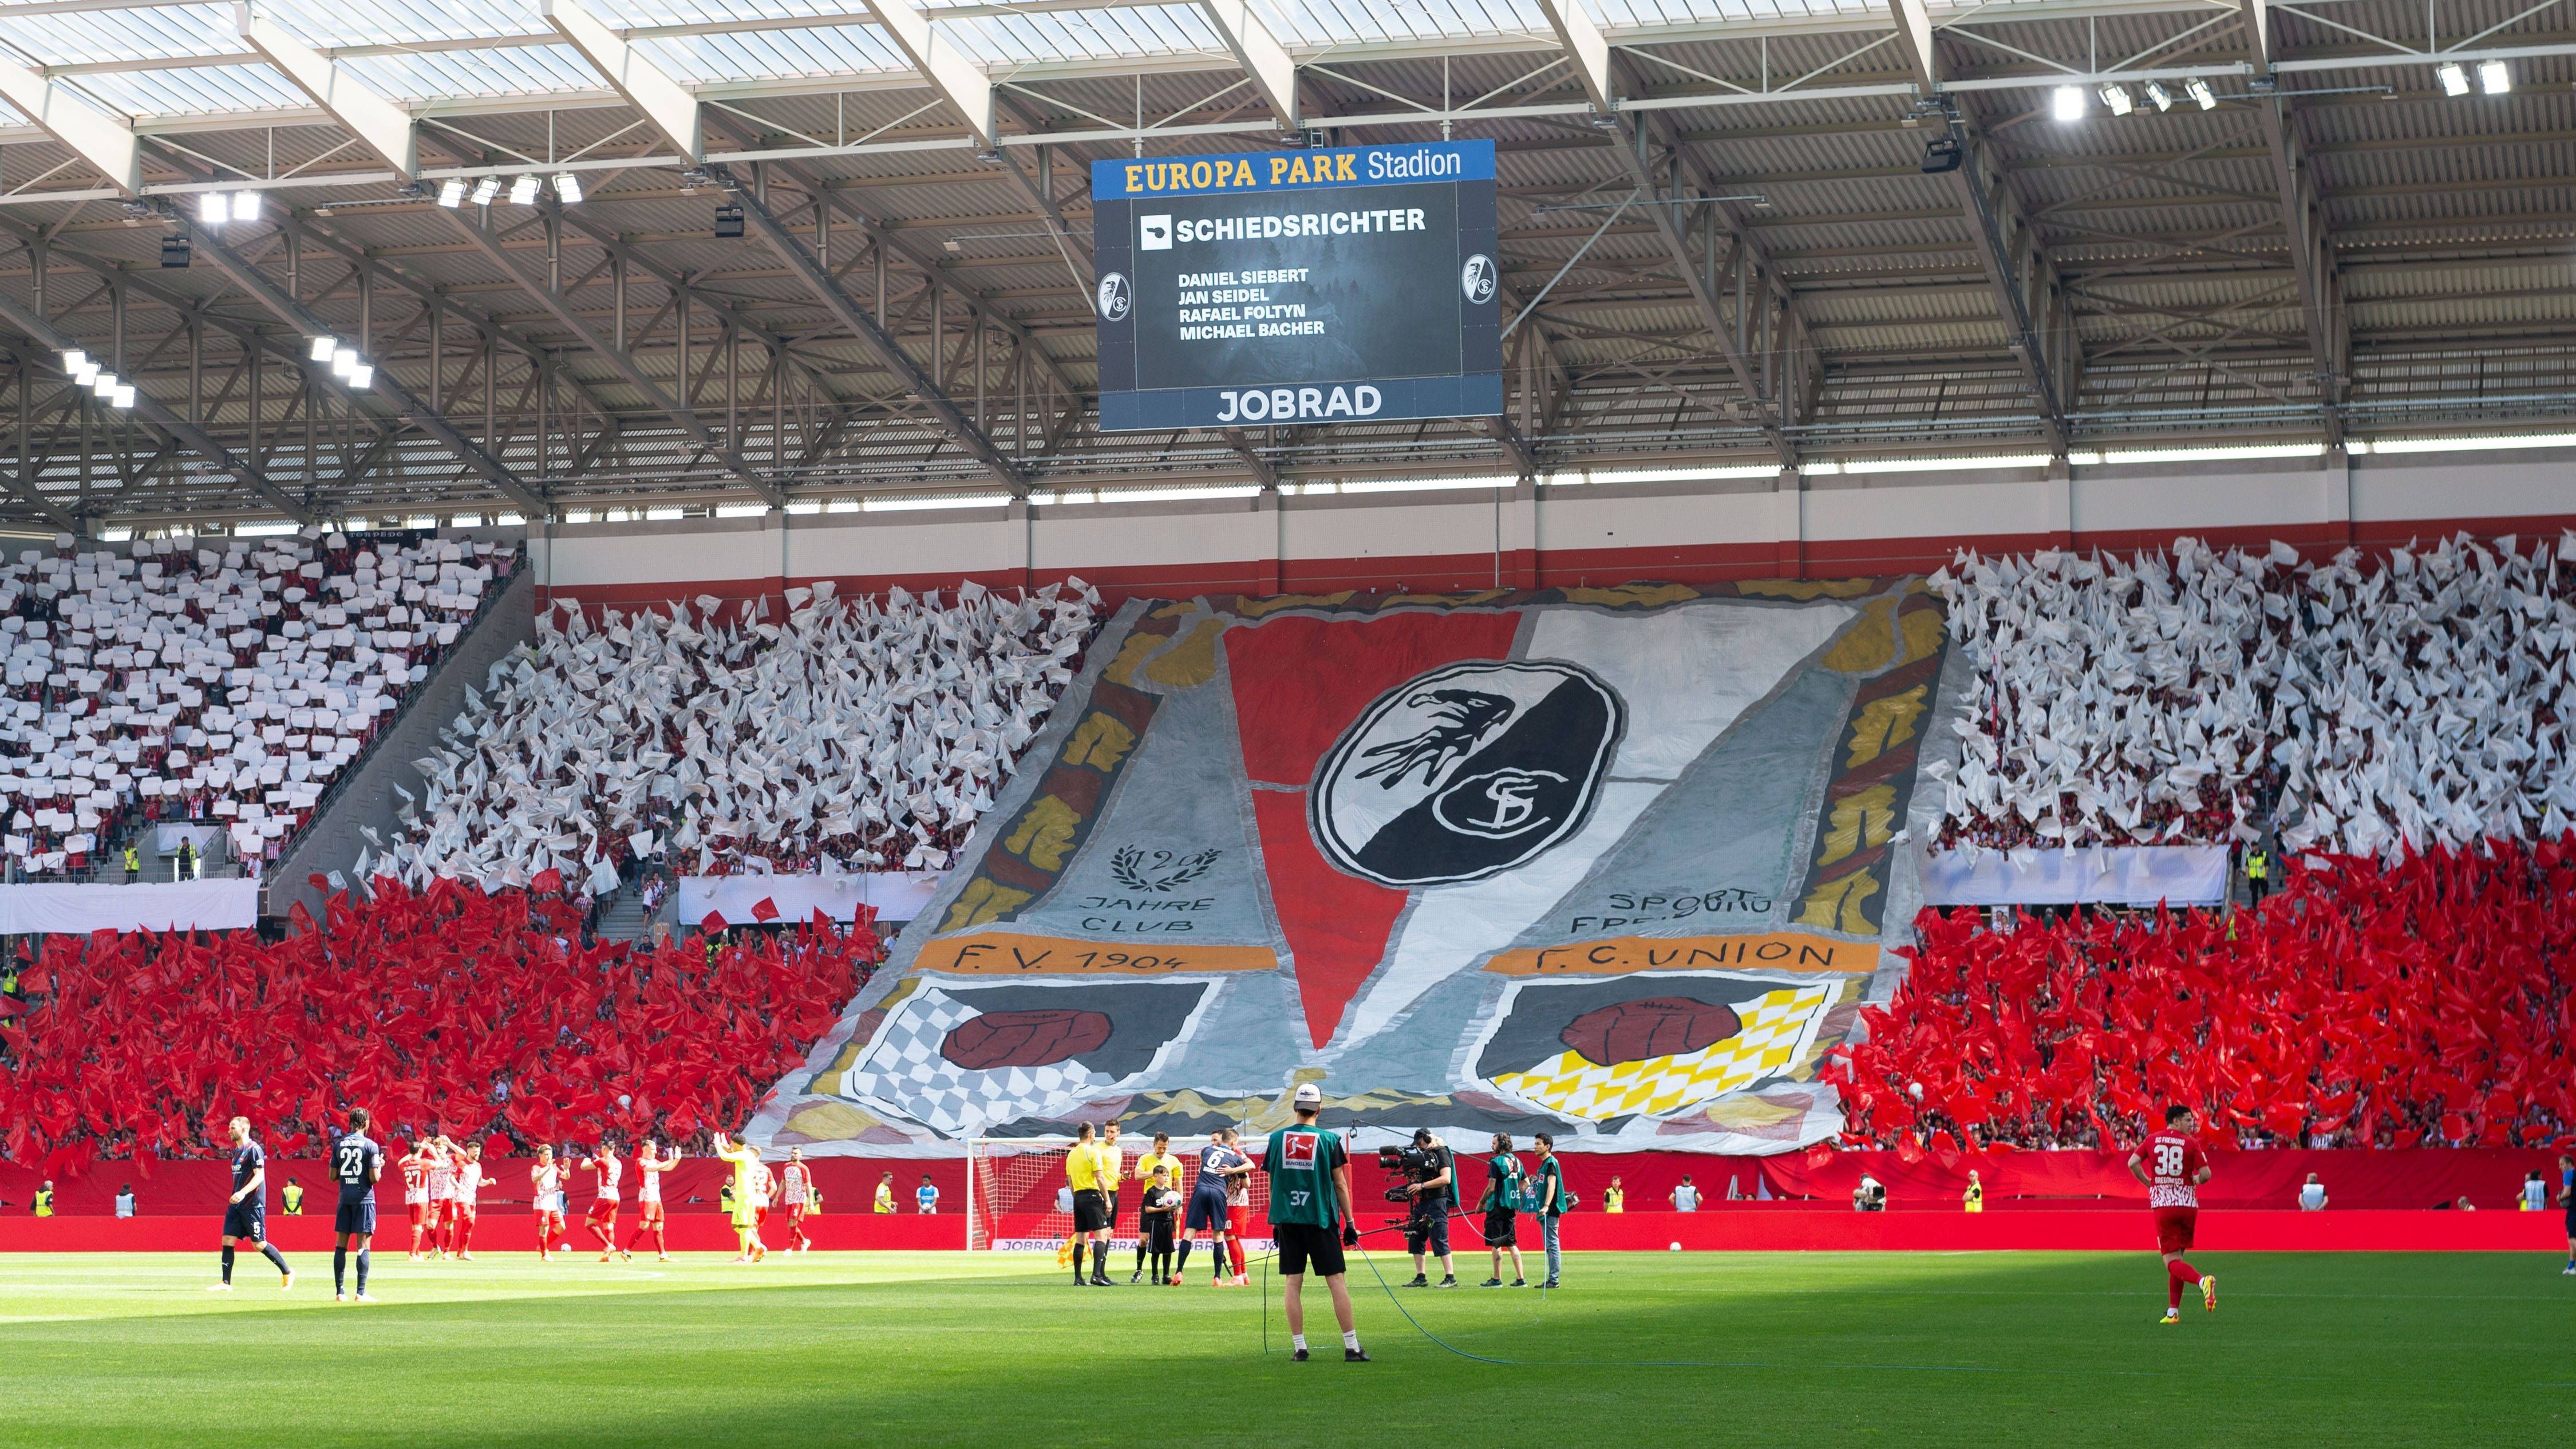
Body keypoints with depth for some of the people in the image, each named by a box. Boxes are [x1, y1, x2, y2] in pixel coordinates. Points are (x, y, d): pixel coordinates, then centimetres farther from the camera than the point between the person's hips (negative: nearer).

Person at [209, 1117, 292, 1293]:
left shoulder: (253, 1149, -12)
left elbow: (260, 1176, -20)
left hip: (253, 1204, -9)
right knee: (228, 1241, 0)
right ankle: (226, 1283, 1)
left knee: (259, 1244, -5)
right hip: (236, 1205, 9)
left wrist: (243, 1193, -30)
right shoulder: (237, 1151, 16)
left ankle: (288, 1273, 10)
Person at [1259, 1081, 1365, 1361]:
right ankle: (1351, 1347, -1)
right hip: (1321, 1221, -2)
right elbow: (1340, 1185, -1)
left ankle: (1299, 1347, 2)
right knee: (1337, 1281, 1)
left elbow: (1272, 1183, 8)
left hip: (1288, 1221, 2)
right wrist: (1350, 1223, 5)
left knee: (1292, 1283, 5)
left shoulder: (1277, 1139, 3)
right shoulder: (1329, 1141, -4)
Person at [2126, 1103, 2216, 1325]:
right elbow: (2206, 1175, -6)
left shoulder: (2152, 1141, 5)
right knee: (2176, 1258, 14)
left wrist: (2148, 1182, 12)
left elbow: (2133, 1163, -3)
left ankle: (2202, 1280, -33)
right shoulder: (2191, 1144, -1)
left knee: (2172, 1262, -4)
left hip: (2163, 1206, -1)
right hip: (2188, 1205, 1)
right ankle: (2173, 1311, 12)